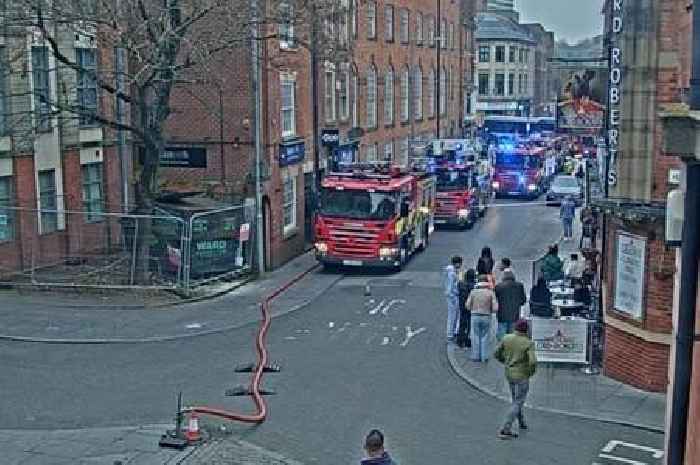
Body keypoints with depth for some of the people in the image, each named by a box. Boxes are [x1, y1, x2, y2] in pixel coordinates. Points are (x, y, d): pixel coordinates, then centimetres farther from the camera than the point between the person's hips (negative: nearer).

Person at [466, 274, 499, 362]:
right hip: (486, 317, 0)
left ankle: (476, 356, 10)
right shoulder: (490, 293, -4)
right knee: (485, 337, 9)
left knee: (475, 337, 8)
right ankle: (484, 356, 9)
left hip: (475, 316, 0)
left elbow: (468, 306, -1)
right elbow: (495, 308, -7)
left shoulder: (473, 292, -2)